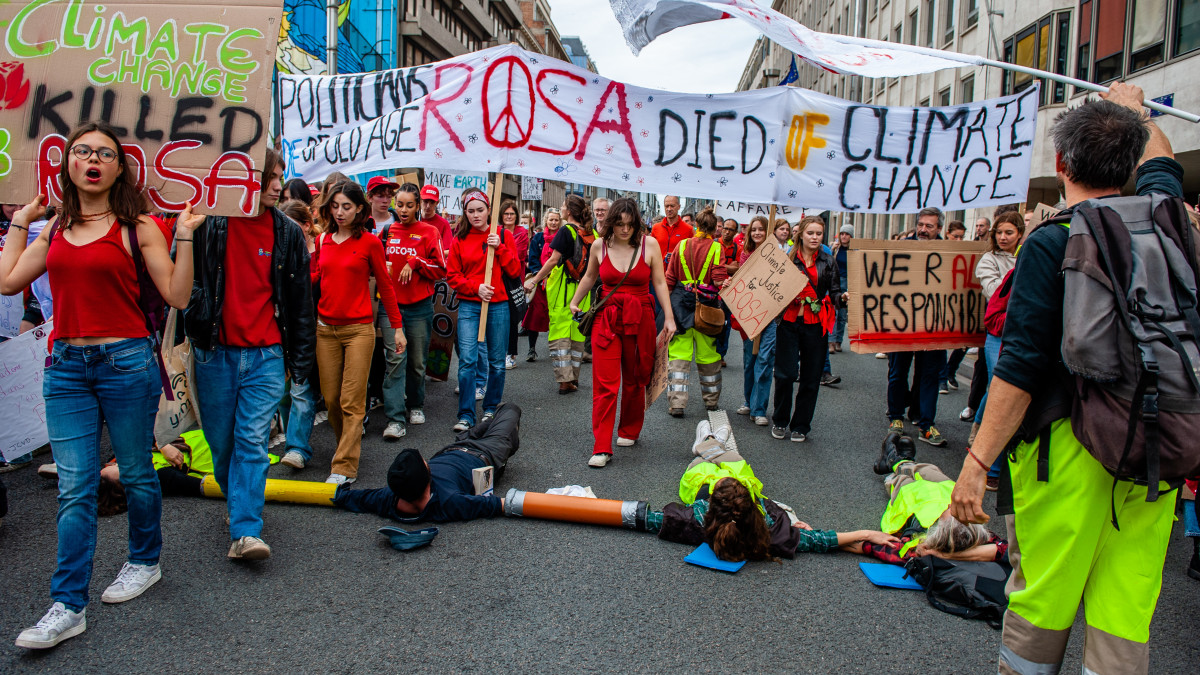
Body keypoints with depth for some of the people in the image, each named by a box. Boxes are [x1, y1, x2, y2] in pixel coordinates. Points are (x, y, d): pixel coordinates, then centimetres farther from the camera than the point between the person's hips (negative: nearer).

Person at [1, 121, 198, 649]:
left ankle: (144, 562, 32)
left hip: (126, 362, -3)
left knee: (136, 474, 10)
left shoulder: (138, 227, -3)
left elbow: (177, 296, -7)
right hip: (66, 367, 4)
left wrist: (184, 236, -14)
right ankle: (68, 606, 8)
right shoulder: (54, 230, 12)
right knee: (74, 487, 2)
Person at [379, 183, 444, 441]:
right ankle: (396, 419, -8)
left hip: (419, 306, -1)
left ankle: (415, 406, 30)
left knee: (417, 361, 9)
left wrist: (415, 262, -14)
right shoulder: (387, 232, 10)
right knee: (395, 359, -9)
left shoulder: (428, 232, 2)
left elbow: (440, 269, -2)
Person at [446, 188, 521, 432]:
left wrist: (499, 248, -11)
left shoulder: (503, 236, 5)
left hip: (498, 305, 1)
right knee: (467, 360, -8)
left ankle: (491, 408, 24)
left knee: (497, 361, 7)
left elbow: (515, 270, 0)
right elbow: (452, 276, 4)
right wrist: (475, 287, -11)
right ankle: (466, 415, 0)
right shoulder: (460, 240, 5)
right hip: (469, 305, -1)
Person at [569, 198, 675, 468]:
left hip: (640, 319, 0)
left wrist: (669, 318, -3)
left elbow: (659, 283, 0)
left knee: (634, 380, 13)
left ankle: (629, 431, 34)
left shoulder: (649, 244, -5)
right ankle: (602, 448, -2)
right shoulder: (600, 246, 0)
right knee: (605, 384, -6)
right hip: (607, 319, 1)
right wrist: (574, 302, 23)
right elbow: (589, 277, 18)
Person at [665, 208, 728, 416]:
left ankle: (676, 402, -5)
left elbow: (670, 278, 5)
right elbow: (719, 280, -13)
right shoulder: (716, 248, -3)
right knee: (708, 353, 13)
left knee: (678, 354, 2)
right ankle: (711, 400, 28)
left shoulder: (682, 245, 2)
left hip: (681, 303, 1)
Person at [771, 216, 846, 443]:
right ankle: (780, 421, 18)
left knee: (810, 377, 5)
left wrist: (842, 297, -16)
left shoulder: (828, 262, 9)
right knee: (785, 373, -4)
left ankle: (801, 426, 19)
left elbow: (834, 293, 6)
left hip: (815, 325, 2)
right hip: (789, 322, -1)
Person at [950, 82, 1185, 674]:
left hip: (1069, 447, -5)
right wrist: (1134, 108, 49)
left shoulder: (1052, 243, -10)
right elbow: (1160, 164, 31)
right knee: (1126, 607, 10)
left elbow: (1020, 367, -16)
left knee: (1041, 599, 7)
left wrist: (977, 461, -13)